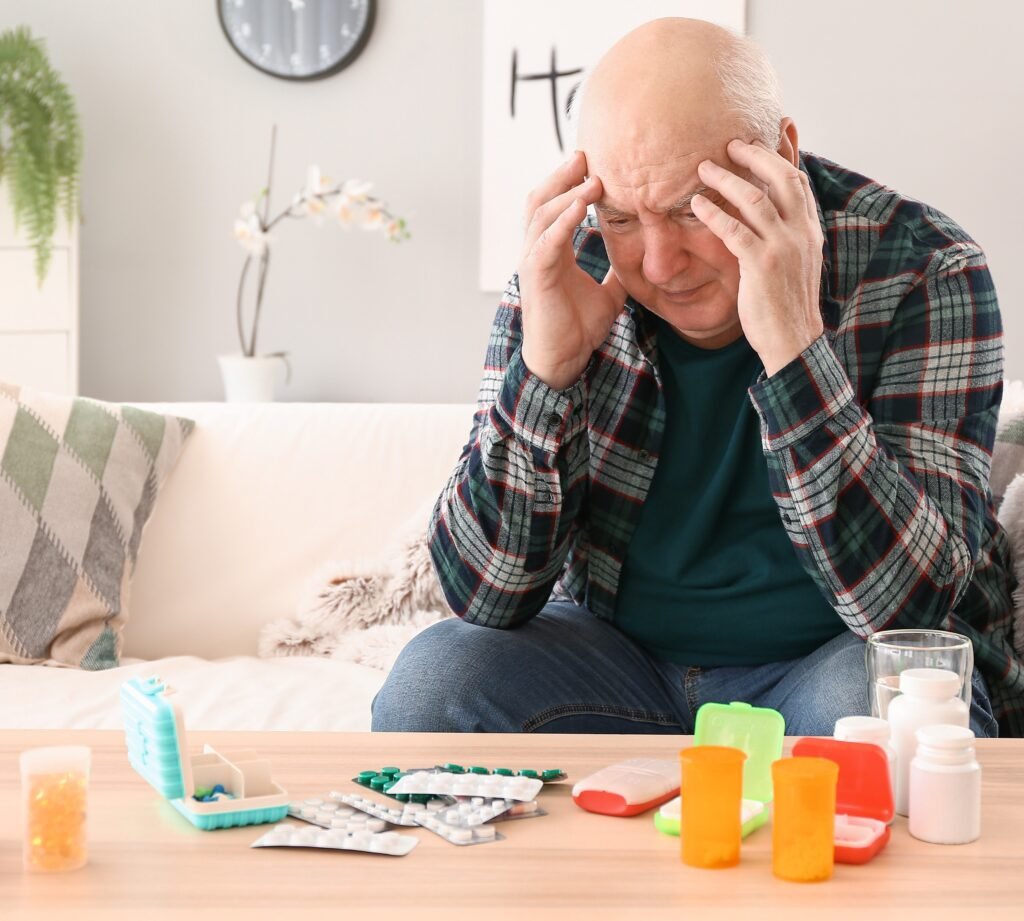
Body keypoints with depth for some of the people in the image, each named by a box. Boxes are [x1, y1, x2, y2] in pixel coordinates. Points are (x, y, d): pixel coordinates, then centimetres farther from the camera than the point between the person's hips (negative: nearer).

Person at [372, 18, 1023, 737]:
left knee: (882, 703, -32)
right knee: (430, 683, -24)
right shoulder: (569, 271, -9)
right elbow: (484, 597, -13)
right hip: (619, 655, 0)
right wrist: (543, 366, -27)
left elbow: (907, 607, -26)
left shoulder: (923, 271, -17)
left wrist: (795, 347, -35)